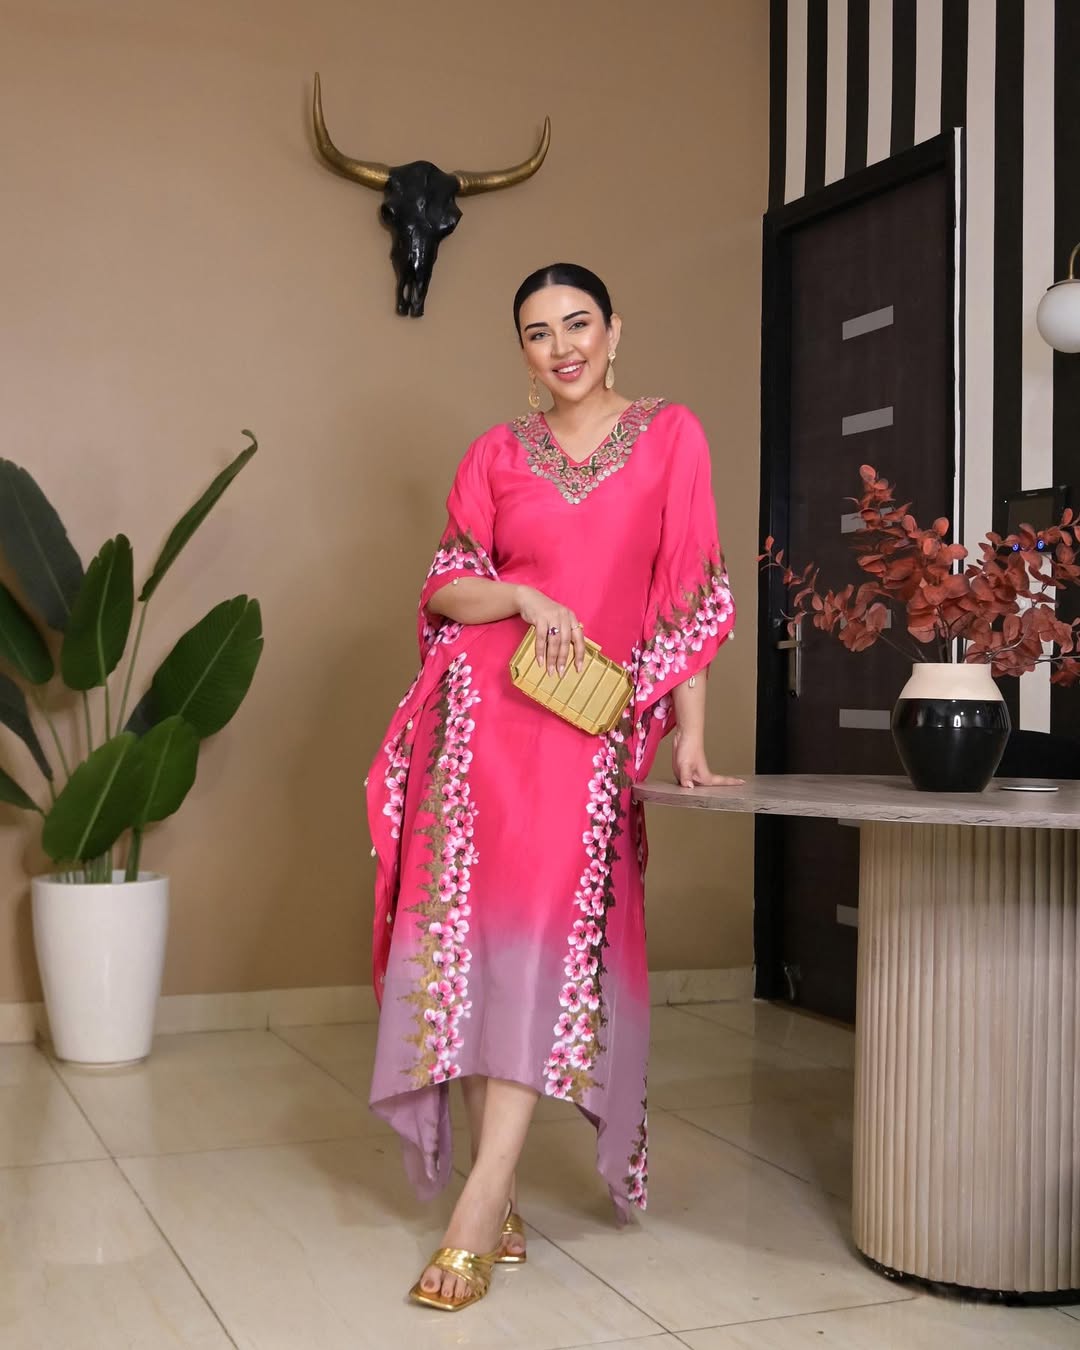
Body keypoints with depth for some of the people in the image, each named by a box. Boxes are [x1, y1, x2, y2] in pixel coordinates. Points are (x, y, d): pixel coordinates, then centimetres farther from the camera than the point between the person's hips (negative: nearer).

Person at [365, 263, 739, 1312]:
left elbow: (693, 593, 4)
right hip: (484, 711, 2)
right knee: (482, 931, -3)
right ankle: (501, 1205, 6)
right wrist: (526, 597, -10)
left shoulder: (670, 436, 8)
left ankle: (478, 1207, -12)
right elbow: (444, 586, 10)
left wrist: (691, 736, -2)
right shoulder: (497, 454, 13)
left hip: (587, 723, -2)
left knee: (547, 935, -13)